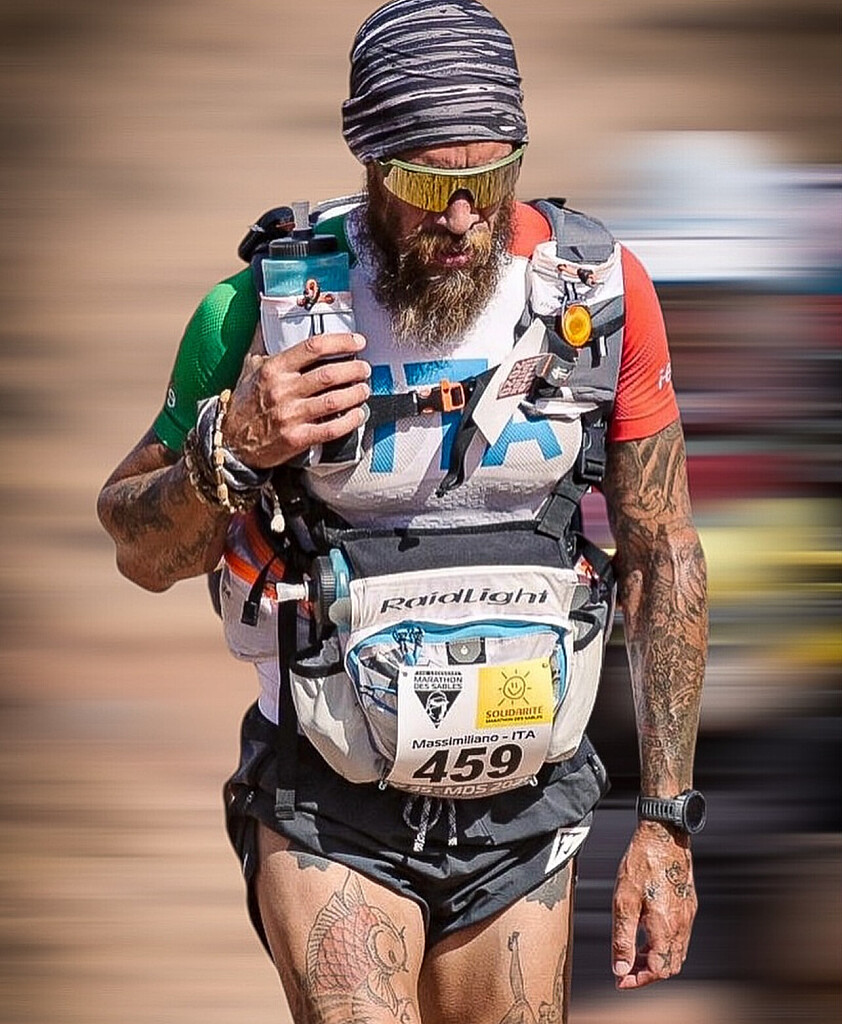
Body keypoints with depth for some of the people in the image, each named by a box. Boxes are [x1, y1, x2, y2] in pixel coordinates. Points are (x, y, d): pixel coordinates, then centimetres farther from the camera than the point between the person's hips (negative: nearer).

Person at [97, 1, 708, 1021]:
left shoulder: (601, 294, -5)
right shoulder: (267, 310, -11)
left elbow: (664, 556, 4)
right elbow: (144, 553, 0)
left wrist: (667, 821, 2)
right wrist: (229, 451, -22)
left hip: (520, 817, 3)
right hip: (329, 814, -2)